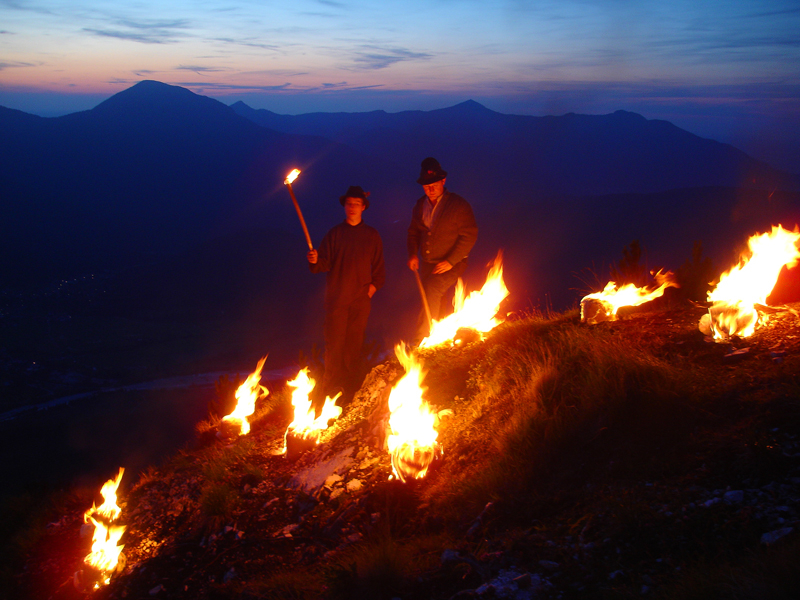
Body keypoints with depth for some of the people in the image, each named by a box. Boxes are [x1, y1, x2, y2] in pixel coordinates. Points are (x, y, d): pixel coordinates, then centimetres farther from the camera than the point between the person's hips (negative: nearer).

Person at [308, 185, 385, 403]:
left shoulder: (372, 236, 7)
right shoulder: (334, 234, 4)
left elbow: (379, 267, 12)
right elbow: (325, 264, -1)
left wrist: (374, 285, 0)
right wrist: (315, 261, -21)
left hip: (361, 299, 1)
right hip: (337, 297, -1)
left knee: (355, 342, 5)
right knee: (334, 342, -2)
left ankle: (350, 385, 17)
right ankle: (330, 387, 8)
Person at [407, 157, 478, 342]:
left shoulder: (459, 205, -9)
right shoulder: (420, 206, 7)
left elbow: (469, 235, -11)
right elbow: (413, 232, 19)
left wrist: (450, 261, -17)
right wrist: (413, 254, 0)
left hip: (452, 264, -6)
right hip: (427, 264, 6)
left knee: (432, 290, -27)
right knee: (440, 305, 13)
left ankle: (420, 341, -27)